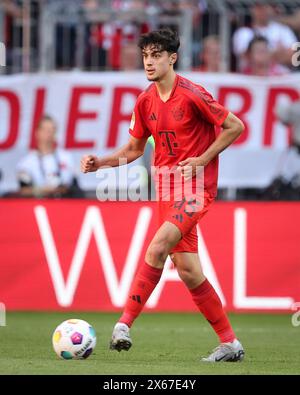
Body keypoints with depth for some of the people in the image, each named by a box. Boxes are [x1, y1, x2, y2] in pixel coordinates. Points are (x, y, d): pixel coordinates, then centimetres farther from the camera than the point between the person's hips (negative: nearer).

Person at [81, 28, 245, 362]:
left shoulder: (192, 94, -12)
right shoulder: (145, 102, 8)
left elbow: (235, 126, -7)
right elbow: (134, 149, 18)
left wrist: (201, 160, -12)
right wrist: (101, 163, 2)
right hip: (167, 188, 7)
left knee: (157, 247, -25)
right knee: (187, 270, 5)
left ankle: (124, 325, -24)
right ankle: (230, 344, 13)